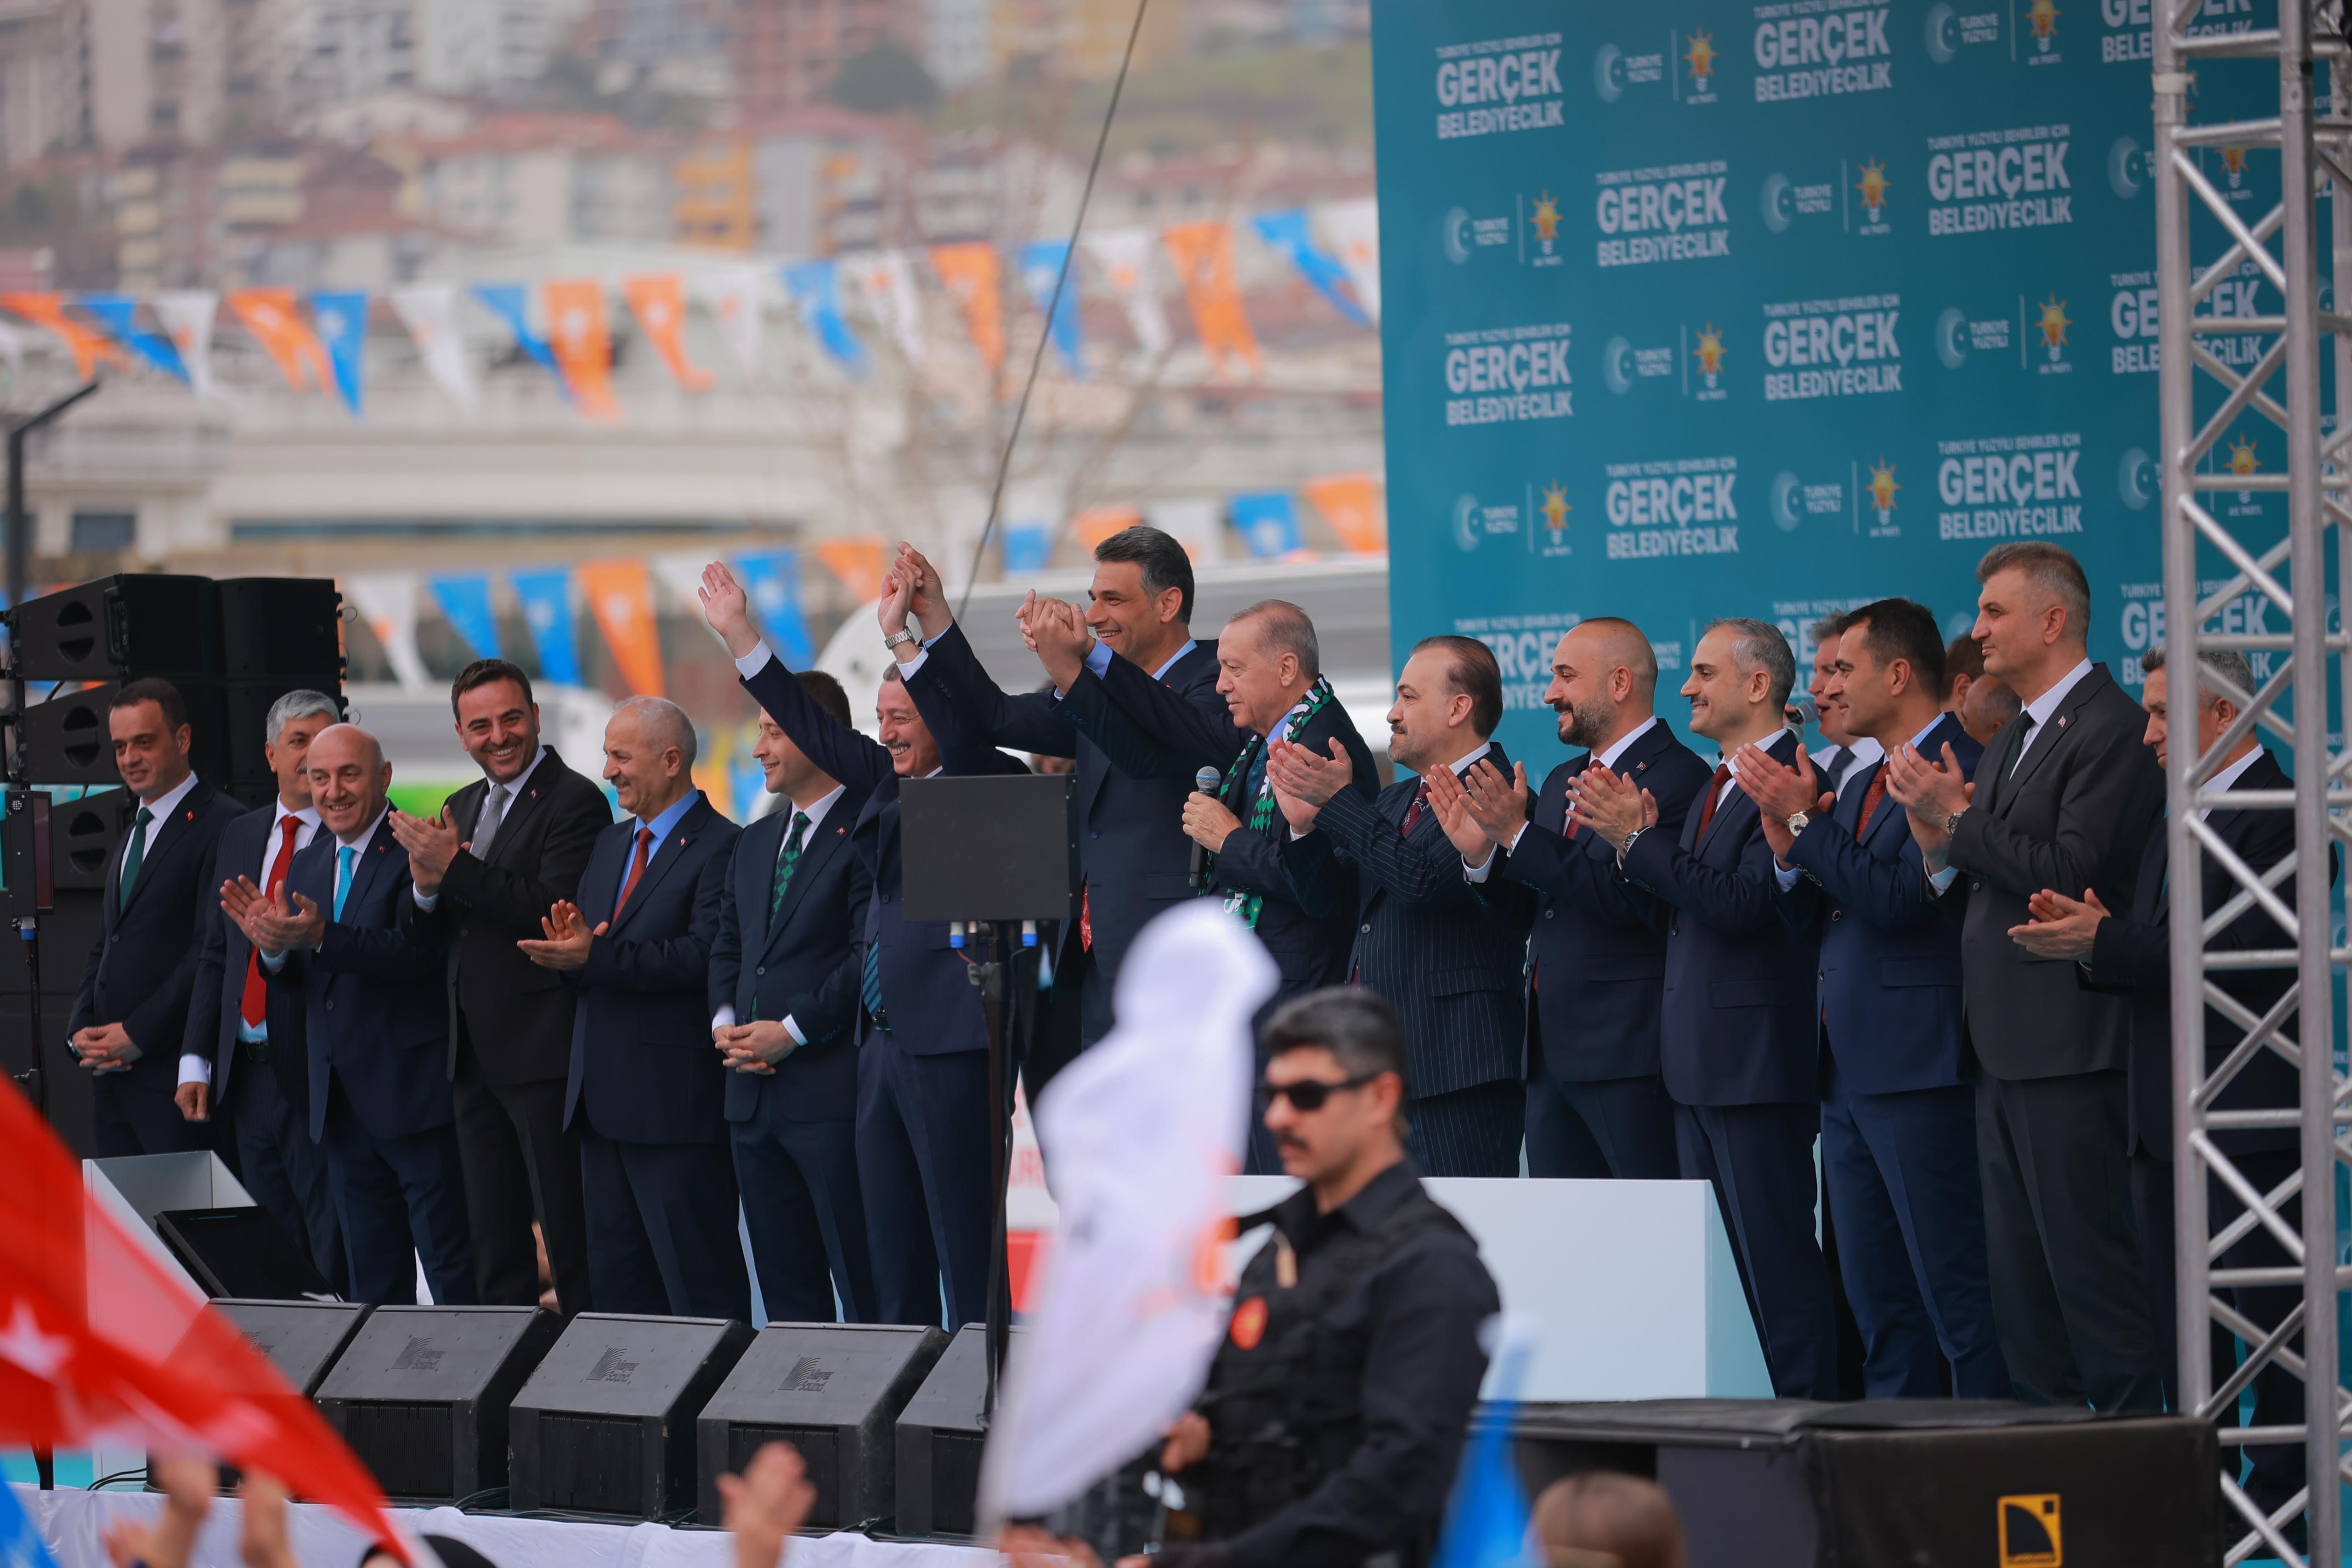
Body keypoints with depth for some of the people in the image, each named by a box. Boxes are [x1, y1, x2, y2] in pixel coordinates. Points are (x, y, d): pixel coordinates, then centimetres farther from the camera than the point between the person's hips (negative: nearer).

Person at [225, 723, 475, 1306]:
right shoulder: (306, 867, 14)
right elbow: (297, 980, 10)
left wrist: (321, 936, -33)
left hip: (413, 1095, -8)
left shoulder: (416, 852, -10)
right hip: (342, 1099, 8)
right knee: (371, 1275, 13)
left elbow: (419, 953, -24)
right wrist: (273, 943, -12)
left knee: (451, 1267, -5)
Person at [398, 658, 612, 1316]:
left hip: (543, 1049, -8)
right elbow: (438, 936, 15)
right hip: (476, 1054, 9)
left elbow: (555, 912, -23)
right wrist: (428, 888, -7)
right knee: (496, 1245, 13)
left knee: (570, 1230, -7)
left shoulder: (574, 802, -10)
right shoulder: (462, 808, 16)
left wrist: (456, 867, -22)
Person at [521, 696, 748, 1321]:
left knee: (699, 1280, -7)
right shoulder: (609, 846, 19)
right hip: (603, 1102, 9)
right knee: (615, 1279, 11)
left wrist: (596, 957, -24)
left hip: (676, 1102, -9)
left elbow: (703, 959, -21)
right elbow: (578, 953, 16)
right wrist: (568, 946, -8)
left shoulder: (720, 848, -10)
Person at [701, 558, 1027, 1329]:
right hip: (882, 1048, 8)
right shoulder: (888, 781, 18)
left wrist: (904, 638, -25)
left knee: (967, 1254, -9)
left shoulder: (986, 780, -3)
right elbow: (820, 733, 26)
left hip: (951, 1049, -8)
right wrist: (738, 633, 27)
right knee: (894, 1263, 9)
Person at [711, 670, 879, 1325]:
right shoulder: (756, 842, 20)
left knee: (865, 1288, -9)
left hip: (831, 1091, -8)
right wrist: (725, 1023, 3)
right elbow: (728, 945, 22)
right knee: (786, 1287, 10)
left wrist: (792, 1031, -15)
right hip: (755, 1096, 8)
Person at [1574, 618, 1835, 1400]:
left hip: (1757, 1063, -10)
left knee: (1778, 1260, -8)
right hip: (1698, 1067, 10)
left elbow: (1741, 906, -22)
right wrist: (1635, 839, 0)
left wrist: (1637, 840, -18)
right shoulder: (1716, 784, 18)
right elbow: (1678, 912, 16)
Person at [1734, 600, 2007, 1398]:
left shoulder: (1960, 769, -11)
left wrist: (1804, 820, -15)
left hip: (1920, 1070, -10)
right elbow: (1820, 924, 17)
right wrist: (1787, 846, 0)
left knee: (1957, 1295, -9)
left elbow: (1901, 898, -20)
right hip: (1849, 1075, 10)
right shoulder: (1859, 784, 19)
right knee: (1879, 1303, 11)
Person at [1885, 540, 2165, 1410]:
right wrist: (1941, 849, -1)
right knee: (2020, 1281, 10)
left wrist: (1959, 819, -15)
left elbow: (2070, 872, -20)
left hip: (2069, 1045, -10)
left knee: (2091, 1264, -9)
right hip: (2005, 1047, 10)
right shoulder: (2016, 738, 19)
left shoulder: (2111, 731, -11)